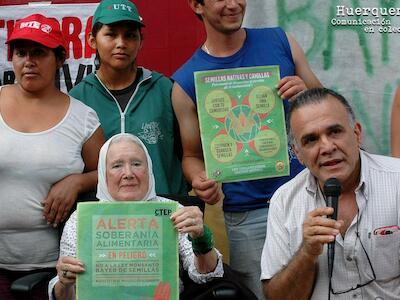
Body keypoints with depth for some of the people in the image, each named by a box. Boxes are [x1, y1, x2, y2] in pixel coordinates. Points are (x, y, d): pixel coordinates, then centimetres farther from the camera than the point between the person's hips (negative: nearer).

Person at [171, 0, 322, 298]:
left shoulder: (281, 41, 5)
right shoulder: (186, 82, -1)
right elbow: (192, 155, 6)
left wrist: (305, 95, -11)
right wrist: (200, 181, -16)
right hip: (248, 214, -2)